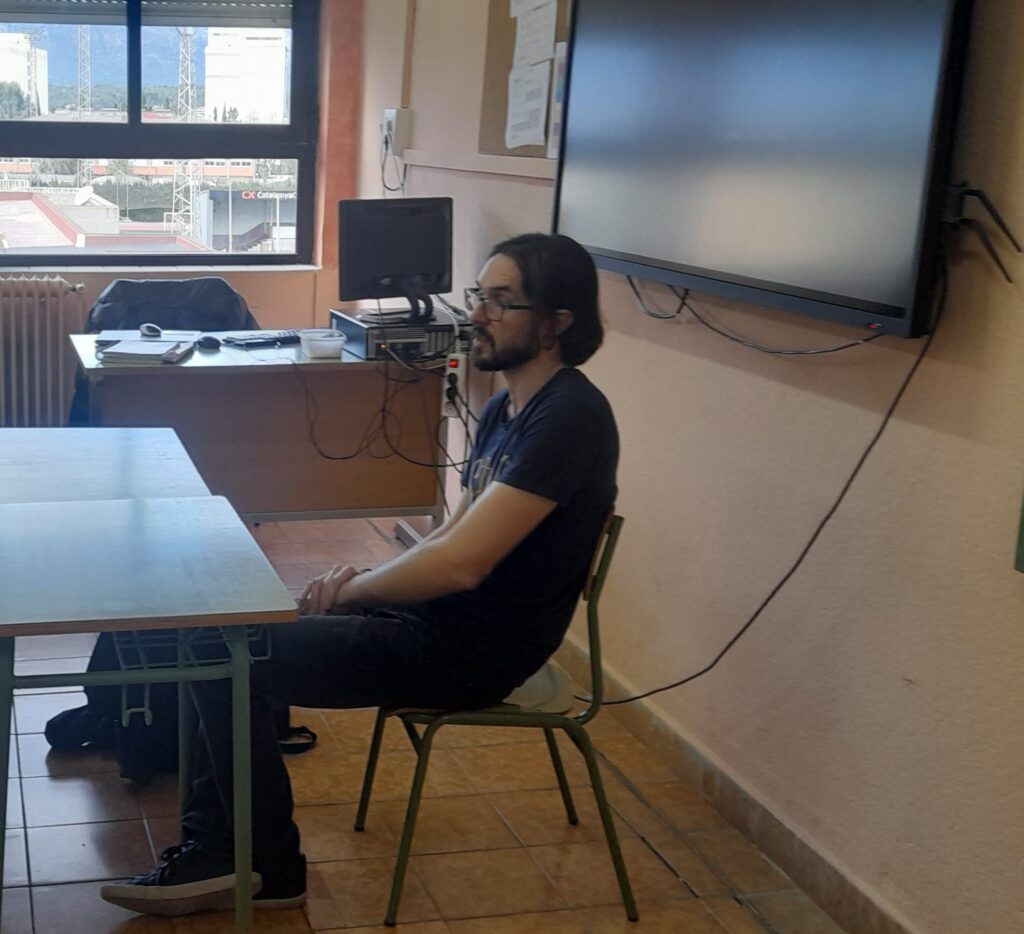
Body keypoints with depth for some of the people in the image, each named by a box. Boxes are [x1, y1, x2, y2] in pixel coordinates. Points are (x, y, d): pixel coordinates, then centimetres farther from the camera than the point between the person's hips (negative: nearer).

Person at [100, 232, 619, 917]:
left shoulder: (569, 417, -21)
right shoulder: (507, 407, 10)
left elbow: (460, 562, -26)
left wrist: (349, 592, -11)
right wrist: (362, 581, -2)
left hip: (477, 648, -10)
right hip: (437, 613, 10)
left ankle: (269, 870, 8)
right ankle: (214, 851, 11)